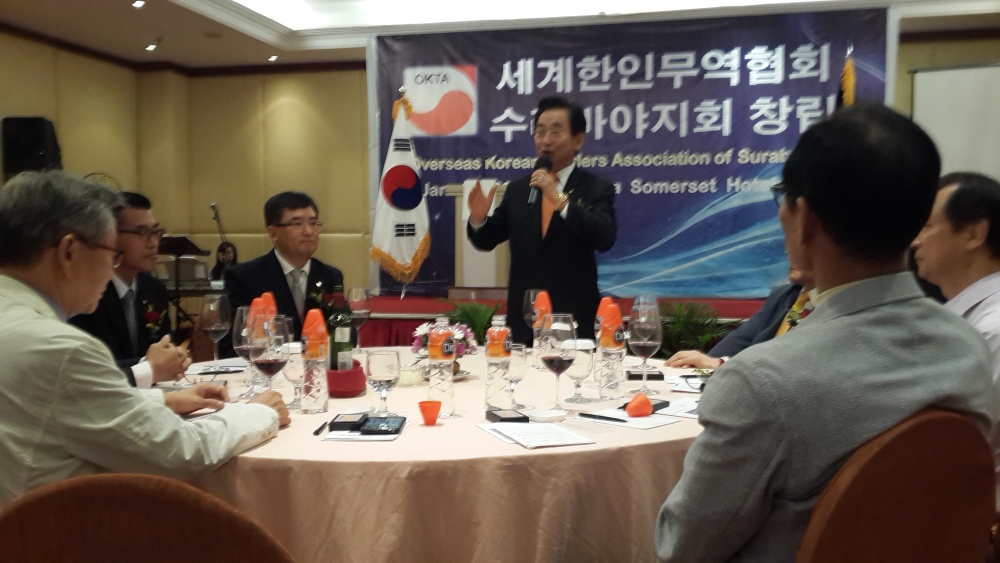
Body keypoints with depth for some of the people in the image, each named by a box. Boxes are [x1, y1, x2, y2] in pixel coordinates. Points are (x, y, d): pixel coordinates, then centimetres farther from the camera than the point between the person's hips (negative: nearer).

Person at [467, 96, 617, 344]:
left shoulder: (597, 189, -2)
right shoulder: (517, 189, 8)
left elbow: (605, 239, -18)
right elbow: (487, 240, 10)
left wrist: (560, 199, -27)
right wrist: (478, 218, -12)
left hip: (574, 320, -3)